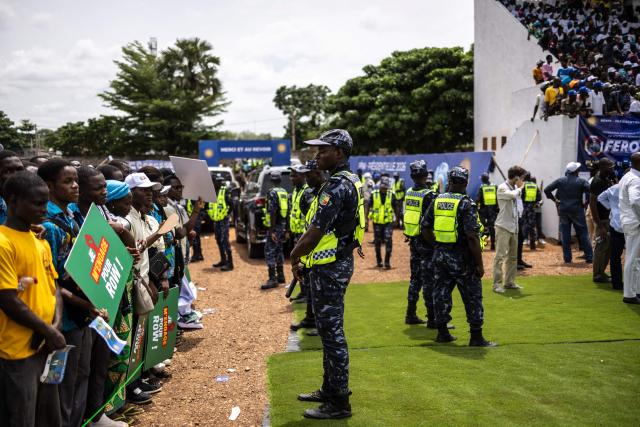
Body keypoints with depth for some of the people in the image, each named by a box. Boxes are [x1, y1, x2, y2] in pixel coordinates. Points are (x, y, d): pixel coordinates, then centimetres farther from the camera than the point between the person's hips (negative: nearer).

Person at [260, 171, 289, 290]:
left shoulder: (272, 192, -14)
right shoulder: (284, 192, 12)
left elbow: (273, 212, -20)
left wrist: (272, 230, -20)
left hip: (275, 226, -9)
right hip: (283, 225, 9)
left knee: (270, 251, -8)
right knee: (278, 250, 18)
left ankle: (272, 279, -12)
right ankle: (280, 275, 24)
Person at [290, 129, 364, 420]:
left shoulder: (337, 186, -19)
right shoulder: (351, 182, 14)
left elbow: (316, 230, -23)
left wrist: (295, 256, -8)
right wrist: (303, 254, 14)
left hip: (329, 268, -11)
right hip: (339, 262, 11)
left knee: (332, 333, -3)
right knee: (330, 330, 19)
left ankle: (339, 404, 6)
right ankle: (331, 389, 32)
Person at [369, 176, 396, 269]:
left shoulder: (391, 195, -1)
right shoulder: (374, 194, -1)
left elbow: (395, 208, 8)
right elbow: (369, 207, 5)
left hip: (388, 222, -1)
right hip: (377, 222, 1)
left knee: (388, 242, -11)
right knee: (377, 242, 12)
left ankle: (387, 262, -4)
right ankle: (379, 261, 27)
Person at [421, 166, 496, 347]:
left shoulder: (437, 201, 4)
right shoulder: (466, 203, -13)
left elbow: (425, 228, 8)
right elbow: (472, 236, -19)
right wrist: (480, 264, -14)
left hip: (440, 254, 6)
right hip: (461, 257, -5)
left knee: (441, 293, 13)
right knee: (472, 296, 5)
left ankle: (442, 332, 21)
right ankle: (476, 337, 9)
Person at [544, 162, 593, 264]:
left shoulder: (560, 181, 1)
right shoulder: (581, 181, -5)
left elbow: (547, 190, -3)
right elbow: (590, 191, -19)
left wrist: (554, 200, 3)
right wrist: (585, 202, -7)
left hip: (563, 210, 2)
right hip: (577, 210, -2)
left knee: (565, 235, 7)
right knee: (583, 234, 5)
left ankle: (567, 258, 7)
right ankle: (589, 257, 6)